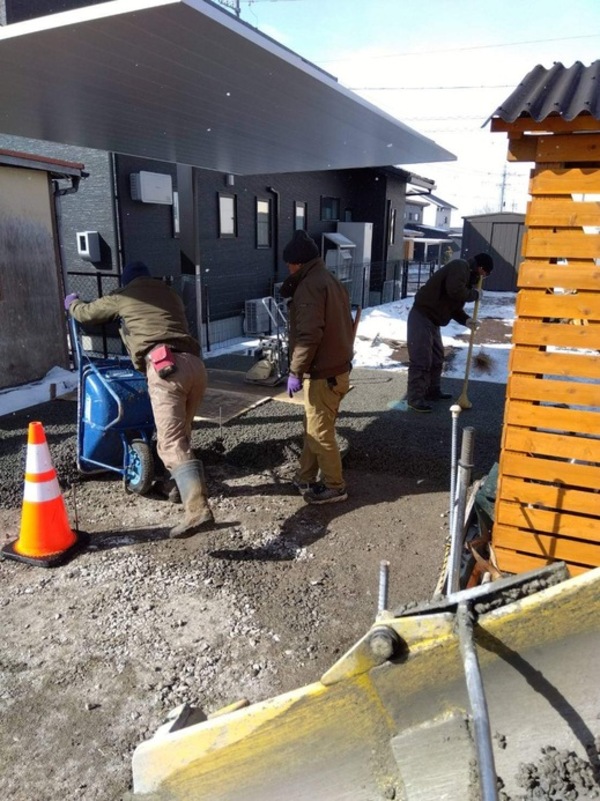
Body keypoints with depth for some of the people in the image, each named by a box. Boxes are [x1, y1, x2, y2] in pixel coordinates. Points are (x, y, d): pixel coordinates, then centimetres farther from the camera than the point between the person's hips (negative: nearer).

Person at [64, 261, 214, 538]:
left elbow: (85, 313, 34)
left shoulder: (122, 296, 20)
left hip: (166, 366, -6)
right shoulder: (170, 294, 32)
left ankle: (198, 510, -27)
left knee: (172, 443, -14)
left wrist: (72, 302, 58)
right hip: (195, 364, 6)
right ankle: (181, 484, 34)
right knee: (180, 434, 24)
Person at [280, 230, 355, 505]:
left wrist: (295, 371, -21)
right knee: (313, 428, 18)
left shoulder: (309, 286, -16)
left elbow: (308, 334, -25)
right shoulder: (331, 281, 16)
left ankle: (334, 487, 12)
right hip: (337, 367, 10)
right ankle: (306, 478, 29)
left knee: (320, 432, 1)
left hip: (322, 373, -10)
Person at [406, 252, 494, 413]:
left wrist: (466, 320, 4)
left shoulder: (467, 274, 20)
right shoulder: (460, 266, -12)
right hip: (421, 316, -11)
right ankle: (415, 398, -5)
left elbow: (454, 305, 21)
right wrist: (474, 294, -11)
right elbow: (455, 291, -29)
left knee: (437, 357, 19)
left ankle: (432, 391, 32)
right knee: (421, 359, -10)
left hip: (432, 319, 11)